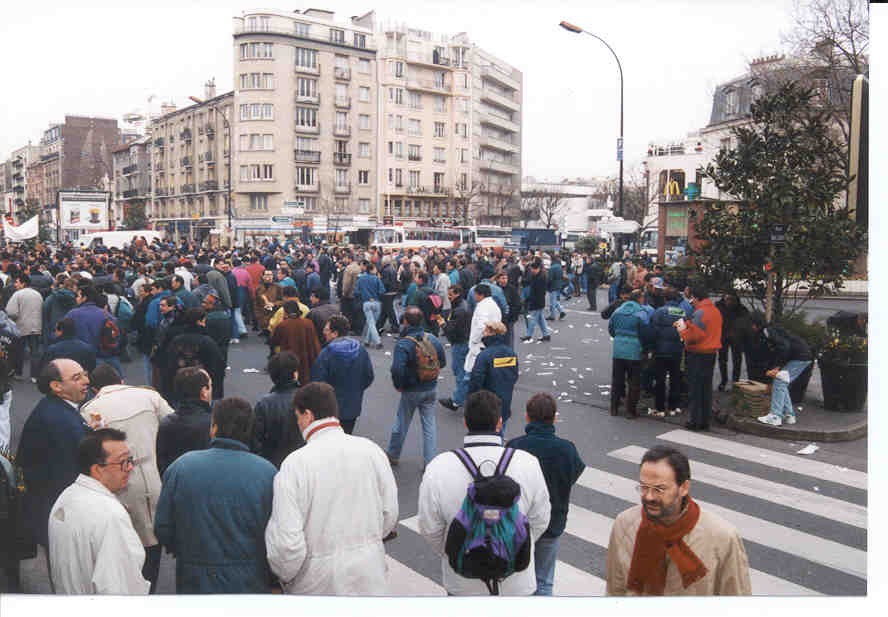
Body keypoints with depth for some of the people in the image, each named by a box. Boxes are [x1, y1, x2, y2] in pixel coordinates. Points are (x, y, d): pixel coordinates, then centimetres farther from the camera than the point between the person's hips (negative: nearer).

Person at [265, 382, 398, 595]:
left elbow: (287, 542, -21)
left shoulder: (294, 464, -19)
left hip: (316, 585, -3)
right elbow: (390, 515, 0)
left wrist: (283, 576, -1)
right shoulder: (371, 450, -8)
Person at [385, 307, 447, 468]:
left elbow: (397, 370, -29)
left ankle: (393, 455, 33)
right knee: (429, 423, 11)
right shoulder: (432, 339, -5)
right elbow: (442, 362, 4)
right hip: (431, 388, 4)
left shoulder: (403, 344, -22)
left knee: (402, 423, 15)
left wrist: (398, 385, -11)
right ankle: (429, 461, 13)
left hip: (411, 390, -4)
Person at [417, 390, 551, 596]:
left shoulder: (438, 469, -20)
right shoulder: (528, 464, -19)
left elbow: (430, 528, -10)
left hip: (463, 584, 0)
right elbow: (540, 521, -7)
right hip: (516, 583, 0)